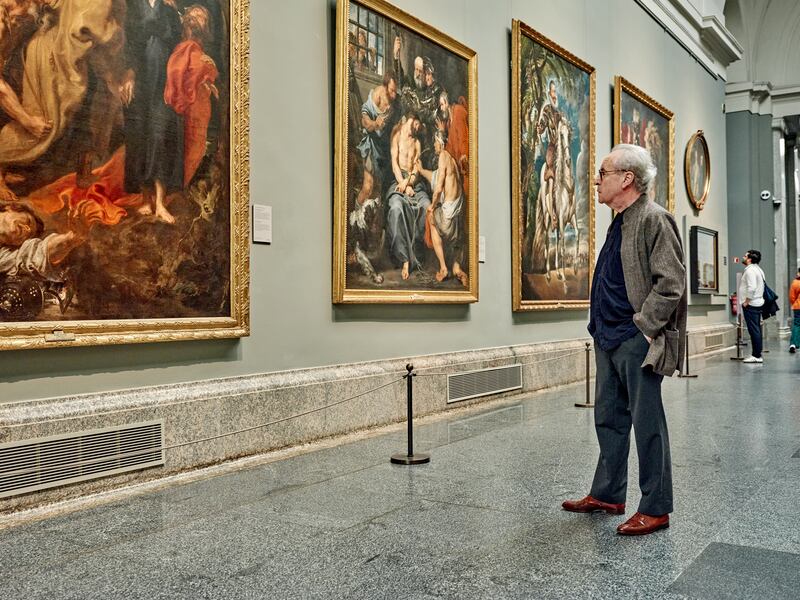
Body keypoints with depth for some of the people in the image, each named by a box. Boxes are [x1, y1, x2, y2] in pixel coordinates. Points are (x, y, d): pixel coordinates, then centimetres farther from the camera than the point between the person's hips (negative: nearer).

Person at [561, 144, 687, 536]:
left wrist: (642, 326, -17)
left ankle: (655, 508, 12)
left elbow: (671, 282, -18)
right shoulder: (620, 222, 15)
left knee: (646, 423, 0)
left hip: (636, 342, -9)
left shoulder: (654, 219, -12)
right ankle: (607, 494, 27)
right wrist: (602, 327, 15)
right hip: (609, 339, 9)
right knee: (608, 418, 15)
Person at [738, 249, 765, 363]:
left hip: (750, 304, -10)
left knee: (754, 330, -9)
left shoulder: (750, 270, -14)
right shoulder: (758, 269, 18)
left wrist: (746, 302, -16)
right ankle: (757, 355, 15)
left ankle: (756, 356, -8)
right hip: (758, 303, 10)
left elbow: (752, 288, -24)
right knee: (756, 329, 12)